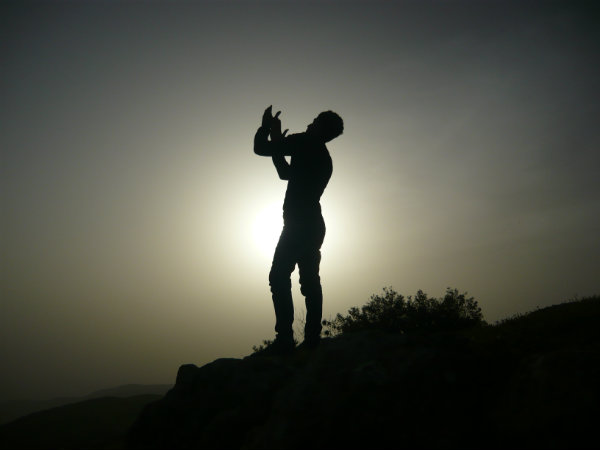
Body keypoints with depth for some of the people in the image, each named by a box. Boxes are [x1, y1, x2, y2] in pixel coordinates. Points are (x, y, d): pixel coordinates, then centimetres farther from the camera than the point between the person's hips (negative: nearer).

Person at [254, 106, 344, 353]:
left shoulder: (304, 143, -5)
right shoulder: (323, 156, 22)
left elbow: (260, 148, -4)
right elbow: (286, 173, 31)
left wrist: (266, 127, 14)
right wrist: (278, 142, 30)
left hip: (298, 224, -9)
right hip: (313, 225, 9)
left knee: (279, 277, -9)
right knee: (309, 280, 7)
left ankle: (285, 338, -14)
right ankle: (312, 337, 5)